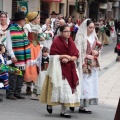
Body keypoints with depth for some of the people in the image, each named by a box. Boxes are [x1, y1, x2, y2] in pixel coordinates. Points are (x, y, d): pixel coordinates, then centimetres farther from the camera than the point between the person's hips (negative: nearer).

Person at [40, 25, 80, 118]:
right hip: (59, 68, -6)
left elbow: (76, 56, 3)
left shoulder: (70, 42, 8)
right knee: (60, 88, -6)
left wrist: (68, 58, -15)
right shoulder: (56, 42, -9)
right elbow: (53, 56, -13)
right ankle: (50, 103, 20)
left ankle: (63, 111, 10)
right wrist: (65, 56, -14)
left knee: (68, 89, 3)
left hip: (70, 69, 6)